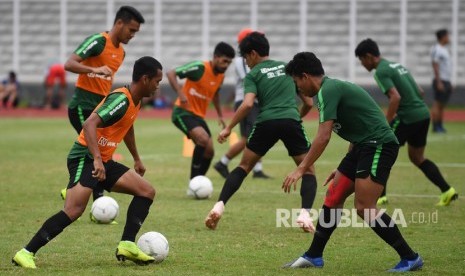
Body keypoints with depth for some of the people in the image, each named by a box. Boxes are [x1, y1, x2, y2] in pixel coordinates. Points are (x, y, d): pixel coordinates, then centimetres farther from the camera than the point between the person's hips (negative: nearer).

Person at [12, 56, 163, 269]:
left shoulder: (135, 101, 12)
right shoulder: (121, 100, -18)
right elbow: (89, 124, -30)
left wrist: (137, 160, 43)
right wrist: (97, 160, -38)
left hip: (103, 161, 10)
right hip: (85, 157, -10)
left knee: (147, 191, 3)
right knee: (74, 210, -24)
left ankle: (127, 245, -4)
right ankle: (26, 253, -20)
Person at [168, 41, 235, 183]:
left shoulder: (221, 76, 5)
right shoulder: (199, 68, -18)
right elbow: (171, 74, -19)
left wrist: (220, 114, 24)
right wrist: (180, 93, -31)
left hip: (199, 116, 8)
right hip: (183, 112, -8)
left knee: (209, 151, 3)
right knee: (203, 138, -28)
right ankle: (194, 182, -19)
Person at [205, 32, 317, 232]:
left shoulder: (253, 74, 11)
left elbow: (248, 104, -6)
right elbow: (308, 103, 22)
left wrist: (228, 129, 1)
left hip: (266, 122, -1)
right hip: (291, 121, 1)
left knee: (244, 166, 17)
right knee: (308, 171, 13)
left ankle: (219, 206, 3)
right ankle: (305, 214, -9)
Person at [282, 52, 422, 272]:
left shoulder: (328, 91, -13)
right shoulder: (333, 87, 18)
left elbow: (323, 137, -21)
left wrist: (301, 169, -17)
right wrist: (345, 168, 30)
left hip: (378, 145, -10)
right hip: (364, 146, 10)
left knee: (364, 208, -14)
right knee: (334, 195, 10)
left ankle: (410, 258, -7)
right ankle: (314, 256, 17)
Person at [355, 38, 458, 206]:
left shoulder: (381, 71, -10)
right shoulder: (396, 66, 18)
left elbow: (395, 97, -22)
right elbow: (420, 92, 20)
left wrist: (385, 125, -20)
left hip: (407, 117, -9)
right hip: (423, 114, 9)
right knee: (417, 158, 20)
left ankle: (380, 195, 7)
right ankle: (447, 191, 10)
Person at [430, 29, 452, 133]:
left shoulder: (445, 49, 17)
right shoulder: (437, 50, -12)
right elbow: (435, 66, -17)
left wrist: (449, 82, 20)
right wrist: (439, 82, -21)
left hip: (446, 81, 9)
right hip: (440, 81, -9)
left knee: (442, 105, 10)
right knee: (437, 104, -8)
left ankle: (440, 126, 13)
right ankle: (435, 126, -8)